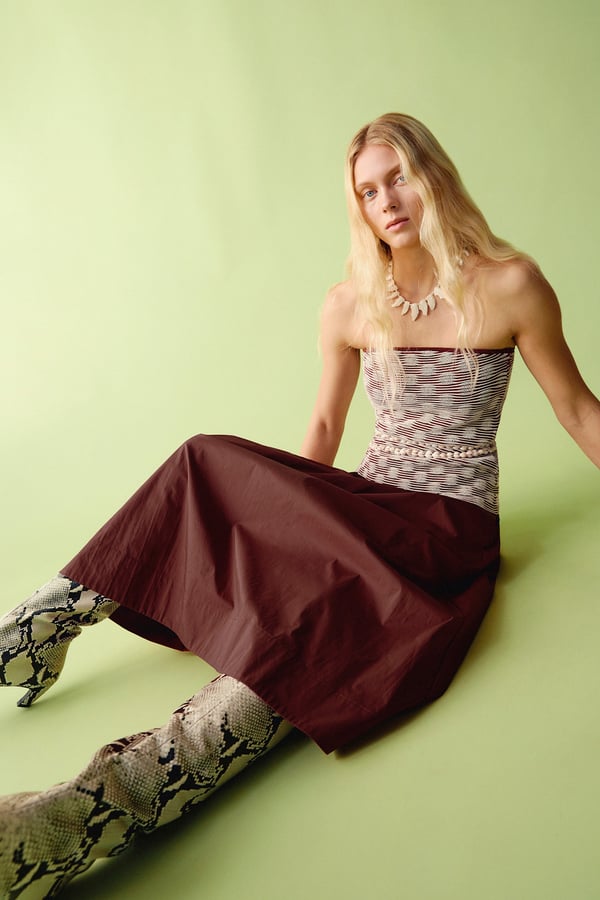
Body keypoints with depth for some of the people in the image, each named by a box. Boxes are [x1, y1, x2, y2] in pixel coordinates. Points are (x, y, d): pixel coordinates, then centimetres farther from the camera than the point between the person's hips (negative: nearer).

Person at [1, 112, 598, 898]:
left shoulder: (510, 286, -4)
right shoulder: (349, 304, 5)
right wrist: (291, 510, 11)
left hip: (451, 529, -4)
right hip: (364, 509, 4)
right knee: (215, 466, -24)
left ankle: (83, 817, -45)